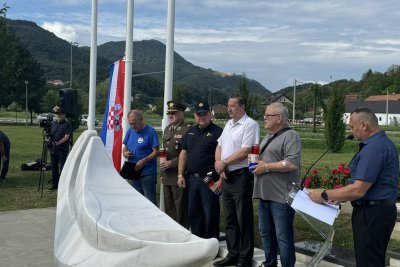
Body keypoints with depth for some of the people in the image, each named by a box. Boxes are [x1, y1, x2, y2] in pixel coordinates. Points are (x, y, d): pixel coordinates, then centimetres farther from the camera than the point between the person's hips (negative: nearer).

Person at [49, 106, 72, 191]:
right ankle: (54, 184, 20)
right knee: (54, 167, 11)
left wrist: (58, 142, -23)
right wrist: (50, 141, -2)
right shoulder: (53, 123, 14)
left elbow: (67, 136, -13)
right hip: (53, 149, 6)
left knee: (62, 167, -5)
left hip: (62, 150, -6)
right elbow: (50, 134, 19)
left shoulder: (67, 124, -4)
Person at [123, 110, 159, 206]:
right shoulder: (130, 131, 10)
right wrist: (125, 153, -5)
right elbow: (125, 147, 18)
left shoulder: (150, 131, -8)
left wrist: (143, 161, -23)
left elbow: (156, 152, -11)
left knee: (150, 201, 0)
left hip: (147, 173, -6)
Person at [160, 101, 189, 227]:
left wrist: (172, 163, -18)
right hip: (167, 177, 8)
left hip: (179, 176, -8)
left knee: (181, 209, -1)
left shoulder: (187, 130, -12)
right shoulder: (167, 129, 16)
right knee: (169, 208, 15)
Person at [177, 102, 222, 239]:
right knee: (194, 213, 14)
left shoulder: (217, 132, -7)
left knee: (211, 215, -1)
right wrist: (180, 175, 9)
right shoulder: (190, 131, 14)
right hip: (192, 179, 7)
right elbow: (183, 153, 15)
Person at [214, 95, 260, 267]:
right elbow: (219, 147, 16)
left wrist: (224, 163, -11)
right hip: (226, 177, 8)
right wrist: (219, 166, -1)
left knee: (243, 220, 0)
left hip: (241, 176, -8)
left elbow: (245, 151, -18)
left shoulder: (250, 124, -10)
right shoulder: (228, 124, 16)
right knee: (230, 219, 14)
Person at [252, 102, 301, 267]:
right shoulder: (268, 137, 18)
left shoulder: (290, 136, -10)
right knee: (266, 233, 17)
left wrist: (266, 167, -16)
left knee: (283, 237, -3)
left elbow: (292, 163, -22)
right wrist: (256, 163, 9)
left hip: (281, 196, -9)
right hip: (264, 195, 9)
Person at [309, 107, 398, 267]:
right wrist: (340, 197, 14)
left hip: (371, 213, -11)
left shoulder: (374, 148, -22)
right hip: (379, 210, 11)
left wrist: (325, 196, -15)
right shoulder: (382, 142, 12)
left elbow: (358, 190, -25)